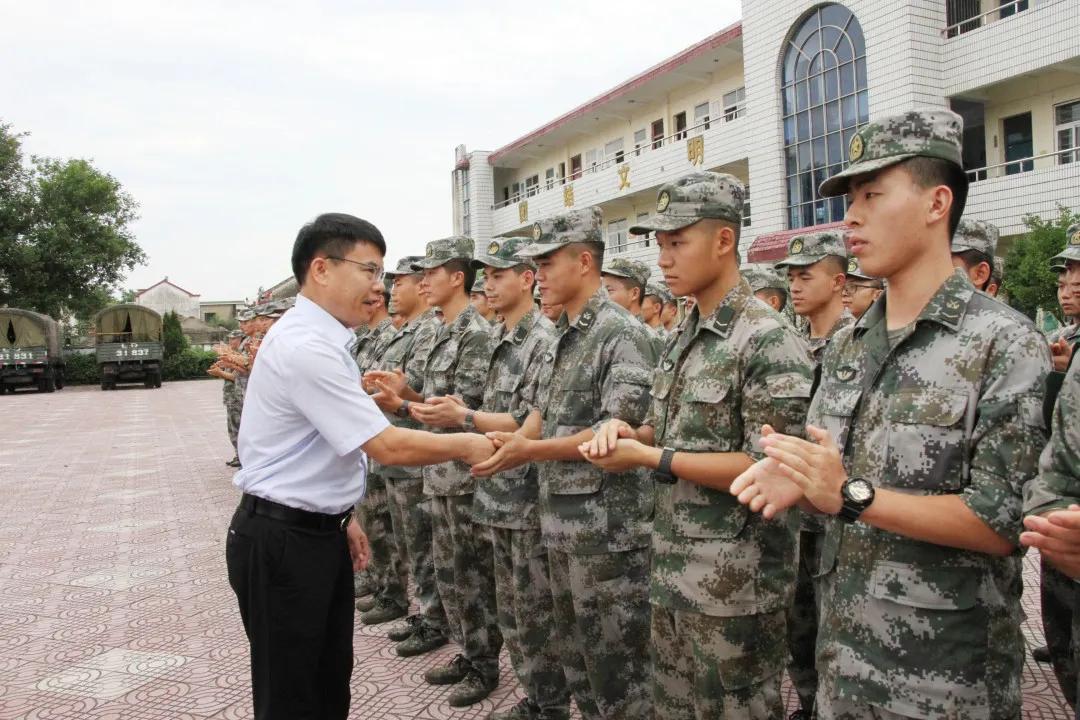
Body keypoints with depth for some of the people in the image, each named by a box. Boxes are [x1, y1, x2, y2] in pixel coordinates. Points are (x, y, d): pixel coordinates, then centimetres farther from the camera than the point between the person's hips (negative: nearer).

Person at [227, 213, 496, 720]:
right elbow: (388, 447, -26)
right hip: (281, 541, -9)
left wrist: (341, 517, 18)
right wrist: (466, 445, -12)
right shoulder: (306, 346, -24)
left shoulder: (319, 340, 8)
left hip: (319, 531, 10)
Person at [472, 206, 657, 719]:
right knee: (575, 653, 21)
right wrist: (513, 441, -5)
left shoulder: (622, 334, -15)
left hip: (607, 526, -9)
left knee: (615, 661, 5)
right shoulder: (561, 335, 12)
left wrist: (529, 451, -22)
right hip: (561, 520, 9)